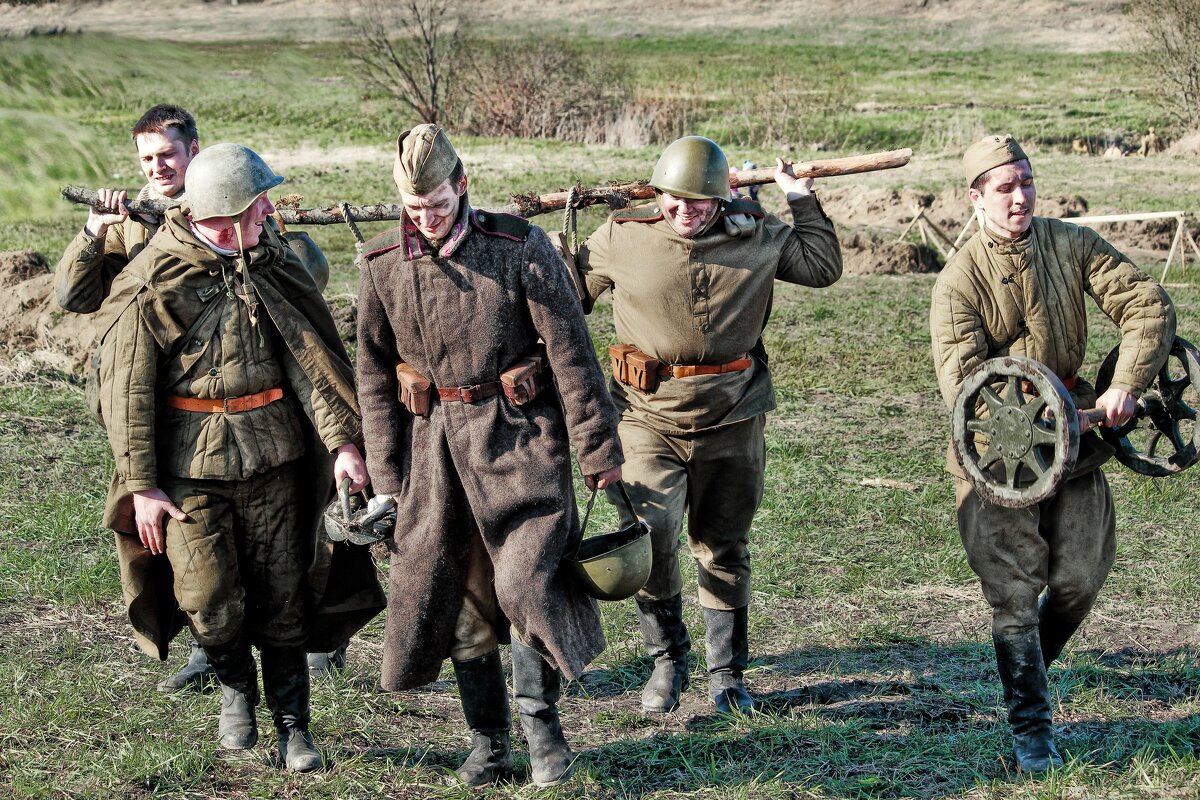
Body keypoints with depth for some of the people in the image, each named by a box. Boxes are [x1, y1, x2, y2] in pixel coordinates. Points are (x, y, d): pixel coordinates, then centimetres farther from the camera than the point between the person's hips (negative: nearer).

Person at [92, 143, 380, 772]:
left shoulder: (273, 265, 4)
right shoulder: (152, 283, -9)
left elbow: (310, 355, 1)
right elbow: (127, 389, -6)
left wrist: (341, 440, -10)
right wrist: (141, 484, -9)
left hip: (273, 453, 3)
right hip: (190, 460, -3)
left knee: (283, 596, 5)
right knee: (209, 598, -6)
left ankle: (292, 726, 16)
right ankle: (235, 685, 25)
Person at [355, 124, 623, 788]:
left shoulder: (520, 249, -9)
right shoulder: (382, 265, 1)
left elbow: (571, 353, -6)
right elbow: (374, 375, 9)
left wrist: (599, 451, -5)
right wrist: (387, 474, 7)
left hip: (519, 437, -3)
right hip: (434, 441, 4)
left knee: (527, 581, -15)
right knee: (458, 594, 7)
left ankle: (540, 714, 8)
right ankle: (488, 741, 19)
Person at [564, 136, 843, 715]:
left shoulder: (755, 238, 0)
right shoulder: (622, 238, -5)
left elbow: (823, 266, 11)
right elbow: (571, 294, 9)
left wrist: (801, 200, 7)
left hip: (732, 419, 2)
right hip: (650, 415, -2)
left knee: (724, 549, 11)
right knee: (650, 534, -15)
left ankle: (727, 673, 26)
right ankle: (667, 659, 7)